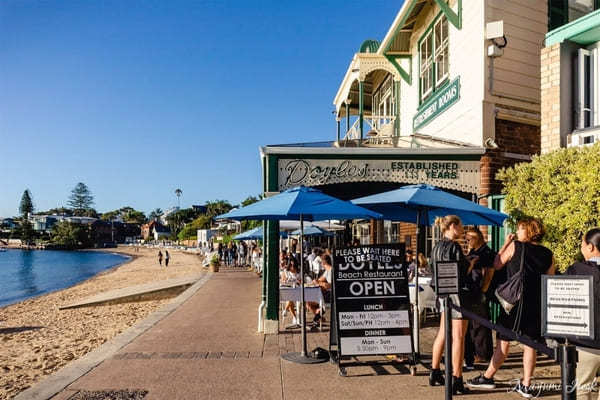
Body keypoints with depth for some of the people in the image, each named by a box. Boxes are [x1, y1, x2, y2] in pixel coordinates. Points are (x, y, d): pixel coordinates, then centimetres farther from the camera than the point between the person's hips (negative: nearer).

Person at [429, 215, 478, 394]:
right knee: (458, 336, -4)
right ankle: (456, 381, 0)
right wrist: (471, 263, -3)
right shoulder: (453, 246, -16)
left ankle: (435, 374, 27)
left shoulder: (437, 247, 11)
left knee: (443, 333, 18)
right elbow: (460, 273, -20)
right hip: (457, 292, -9)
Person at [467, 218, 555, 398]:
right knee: (529, 344, 9)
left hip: (515, 301, -4)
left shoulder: (515, 246, -7)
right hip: (537, 305, 4)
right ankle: (526, 385, 13)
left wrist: (506, 243, 10)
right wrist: (544, 305, 19)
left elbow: (496, 265, 3)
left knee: (503, 341, 4)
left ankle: (487, 377, 12)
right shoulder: (548, 255, 6)